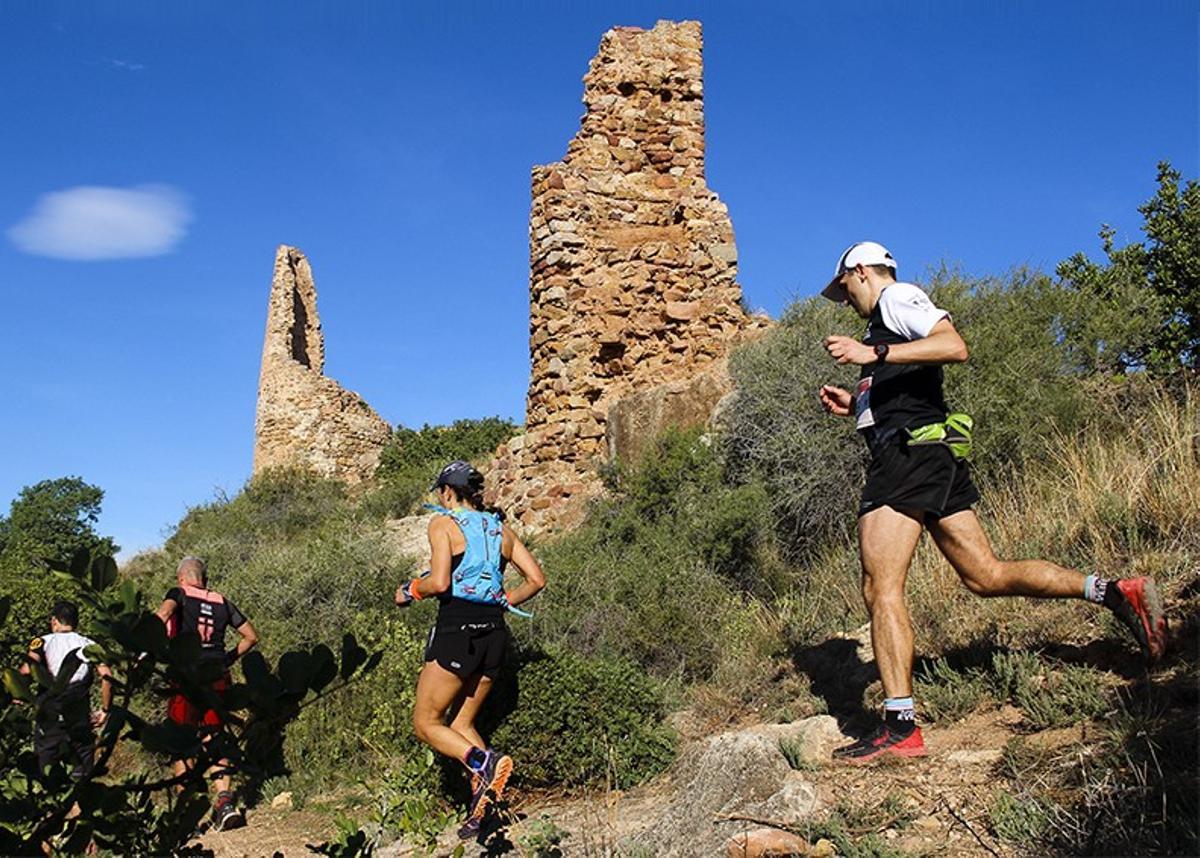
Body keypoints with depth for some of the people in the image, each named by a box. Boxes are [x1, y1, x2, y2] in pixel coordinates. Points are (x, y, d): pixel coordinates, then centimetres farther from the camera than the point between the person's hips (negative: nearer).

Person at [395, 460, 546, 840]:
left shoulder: (443, 523, -4)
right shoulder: (500, 528, 13)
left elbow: (439, 582, -16)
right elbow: (536, 579, 9)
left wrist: (408, 591, 3)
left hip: (456, 628, -7)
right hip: (494, 632, 7)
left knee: (426, 723, 5)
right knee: (461, 722, 18)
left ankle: (484, 762, -19)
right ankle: (480, 801, -1)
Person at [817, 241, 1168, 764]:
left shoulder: (896, 297, 1)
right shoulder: (887, 324, 30)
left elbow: (955, 346, -17)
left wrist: (873, 353, -21)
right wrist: (854, 404, 21)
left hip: (910, 452, -10)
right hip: (933, 460, 10)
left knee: (880, 588, -12)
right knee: (987, 576, 9)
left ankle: (900, 730, -13)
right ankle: (1117, 593, 10)